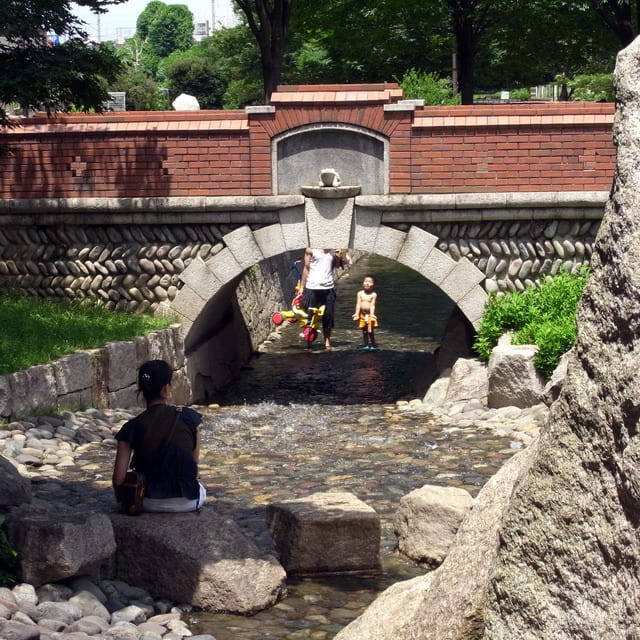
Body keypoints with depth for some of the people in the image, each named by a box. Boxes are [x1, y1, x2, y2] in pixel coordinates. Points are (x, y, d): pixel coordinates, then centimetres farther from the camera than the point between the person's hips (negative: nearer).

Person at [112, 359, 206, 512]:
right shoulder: (189, 418, -12)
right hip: (188, 502, -1)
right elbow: (194, 462, 1)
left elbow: (118, 480, -13)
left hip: (150, 504, 1)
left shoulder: (132, 428, -12)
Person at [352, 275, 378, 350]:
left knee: (370, 331, -7)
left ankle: (373, 345, 6)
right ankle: (366, 345, 20)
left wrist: (372, 315, -20)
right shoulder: (360, 293, 0)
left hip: (369, 314, -3)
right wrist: (356, 314, -5)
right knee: (364, 331, 10)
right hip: (362, 315, 3)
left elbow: (372, 305, -13)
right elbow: (358, 304, 0)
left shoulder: (373, 295, -9)